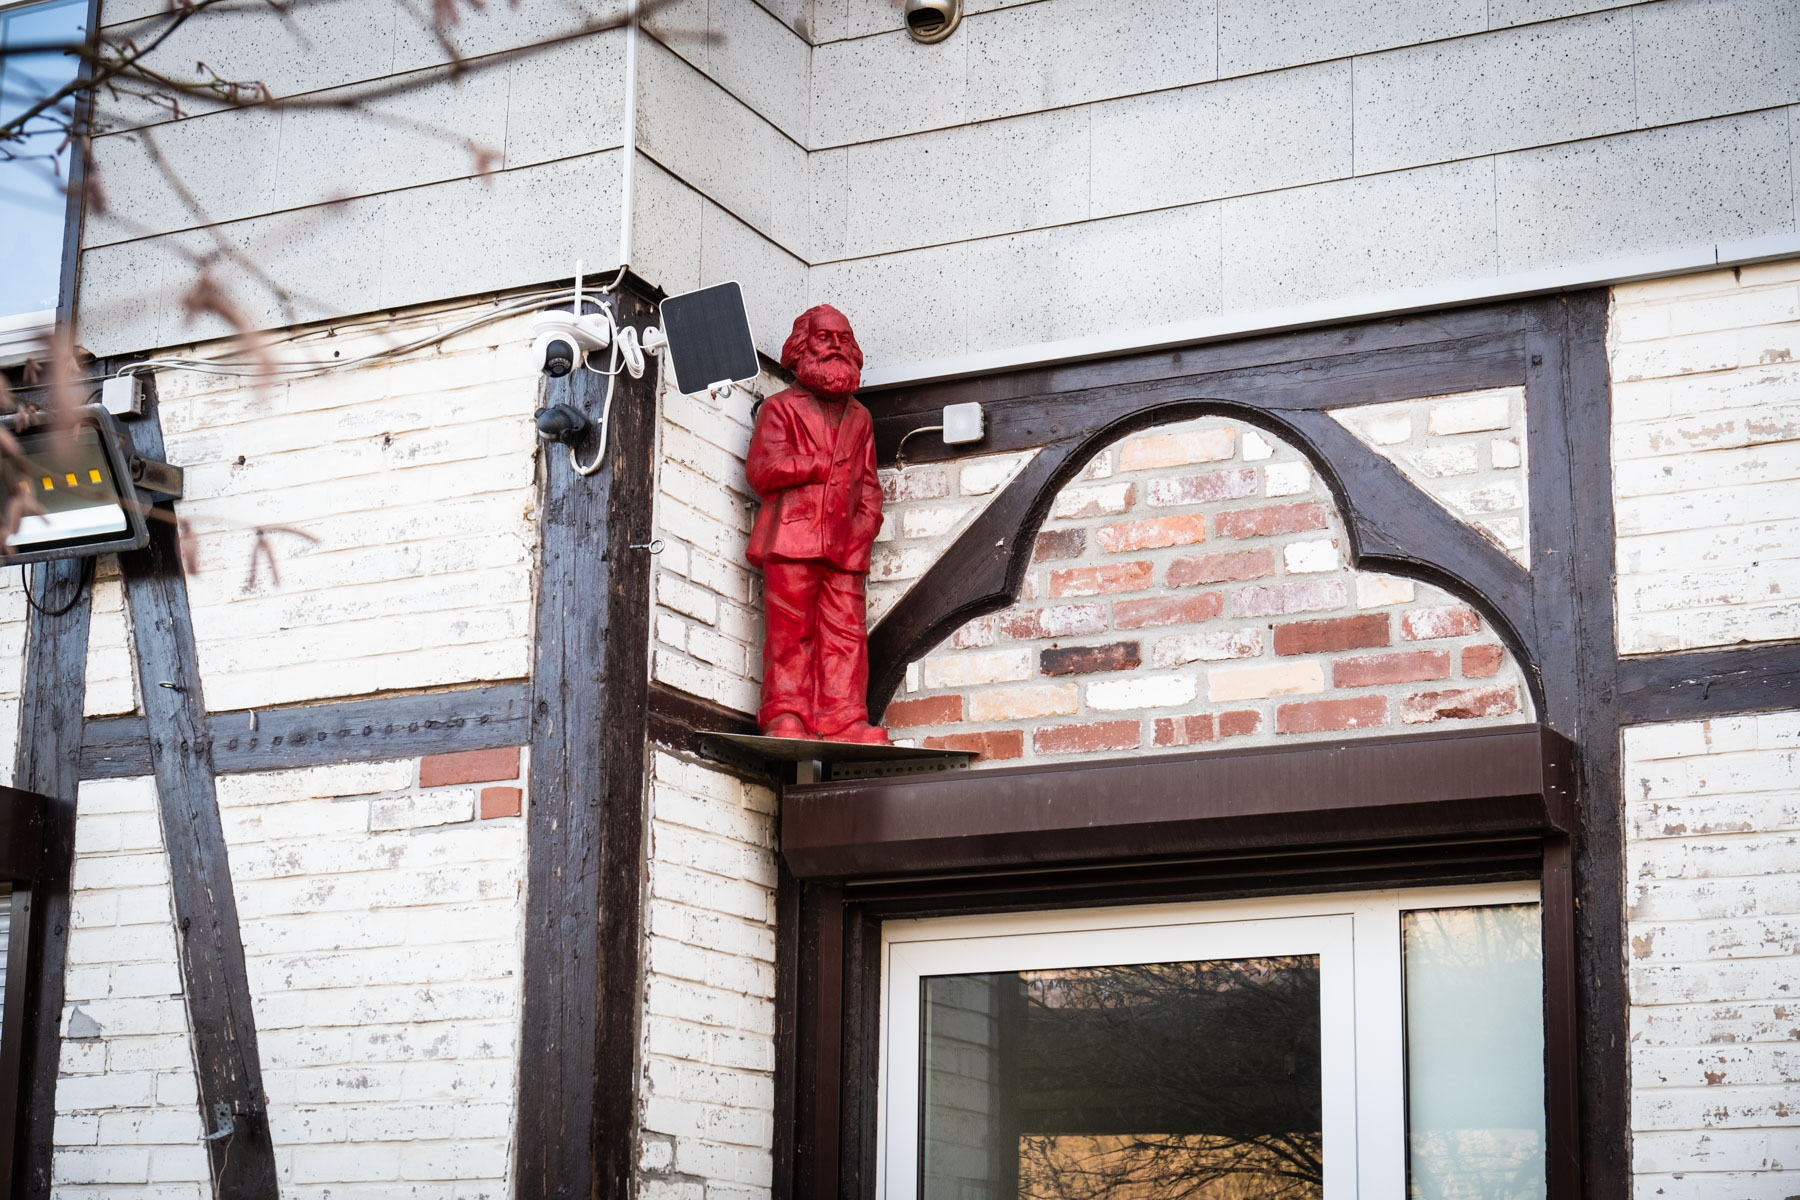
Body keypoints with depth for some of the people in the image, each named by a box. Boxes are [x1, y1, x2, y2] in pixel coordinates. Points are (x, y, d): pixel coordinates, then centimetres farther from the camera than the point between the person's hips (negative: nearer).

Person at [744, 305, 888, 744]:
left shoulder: (859, 418, 24)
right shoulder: (781, 407, 10)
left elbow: (869, 483, 22)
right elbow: (762, 468, -4)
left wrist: (865, 525, 5)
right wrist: (825, 465, -3)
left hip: (845, 544, 4)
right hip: (791, 539, -4)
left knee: (846, 631, -5)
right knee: (790, 630, -8)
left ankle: (843, 721, -8)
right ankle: (785, 718, -9)